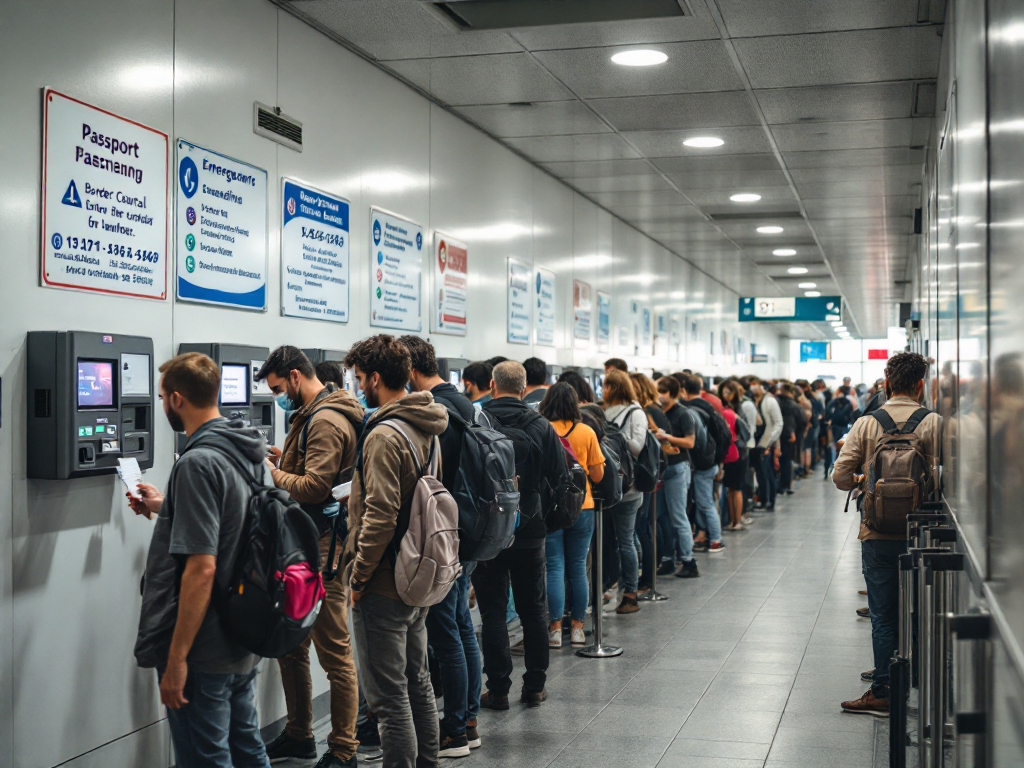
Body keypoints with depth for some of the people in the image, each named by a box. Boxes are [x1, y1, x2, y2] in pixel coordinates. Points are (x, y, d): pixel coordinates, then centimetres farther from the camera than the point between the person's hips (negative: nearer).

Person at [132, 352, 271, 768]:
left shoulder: (198, 463, -21)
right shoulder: (247, 453, 6)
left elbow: (201, 567, -25)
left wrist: (176, 660, -21)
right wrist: (164, 508, 28)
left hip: (204, 654, -9)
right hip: (243, 641, 9)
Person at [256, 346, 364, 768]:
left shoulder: (326, 421, -16)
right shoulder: (311, 415, 17)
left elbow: (314, 486, -22)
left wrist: (274, 474, -9)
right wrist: (285, 460, 9)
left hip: (322, 548, -11)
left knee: (334, 652, -3)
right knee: (290, 644, 18)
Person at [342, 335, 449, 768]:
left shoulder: (384, 436, -19)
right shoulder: (424, 428, 9)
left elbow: (381, 516, -23)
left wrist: (358, 577, -14)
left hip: (383, 587, -10)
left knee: (388, 696, -3)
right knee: (417, 684, 19)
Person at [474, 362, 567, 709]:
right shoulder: (542, 426, -3)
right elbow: (560, 480, 0)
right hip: (530, 532, 2)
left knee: (493, 612, 4)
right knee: (534, 610, 12)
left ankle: (498, 689, 6)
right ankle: (535, 686, 17)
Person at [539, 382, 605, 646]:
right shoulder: (586, 432, -2)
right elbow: (597, 475, 0)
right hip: (582, 507, 2)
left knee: (555, 567, 3)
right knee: (578, 568, 10)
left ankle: (555, 628, 2)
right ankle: (577, 628, 14)